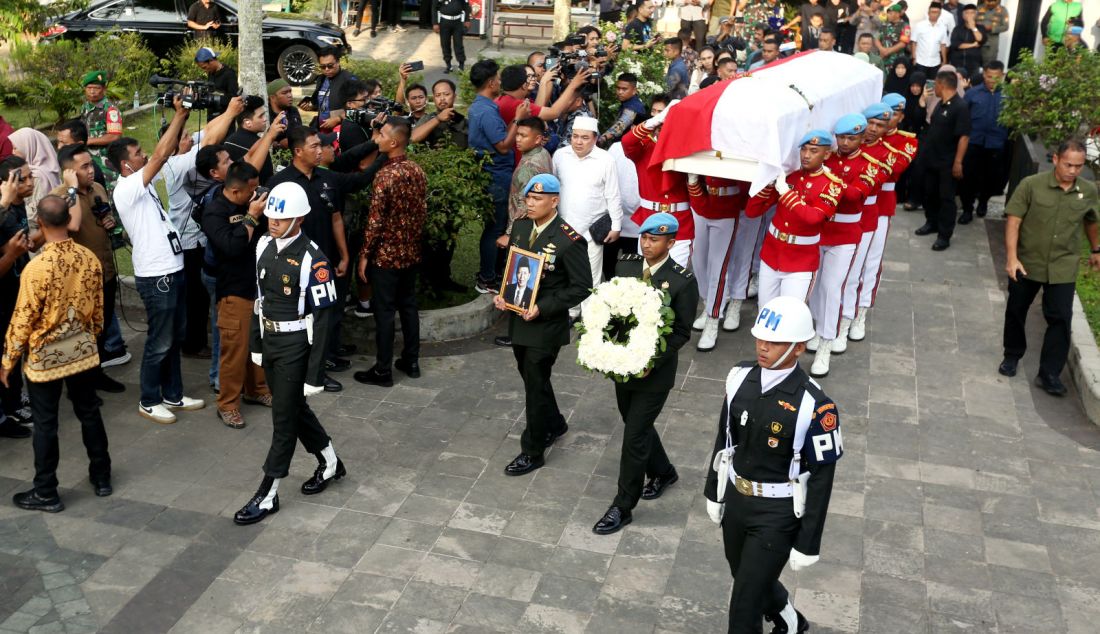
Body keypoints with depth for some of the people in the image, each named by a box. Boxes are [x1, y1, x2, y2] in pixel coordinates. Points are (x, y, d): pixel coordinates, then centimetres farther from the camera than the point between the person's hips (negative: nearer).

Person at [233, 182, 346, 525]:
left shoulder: (313, 260, -21)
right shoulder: (264, 245, 2)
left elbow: (323, 319, -19)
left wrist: (315, 373, -19)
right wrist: (256, 342, 17)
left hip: (295, 345, -8)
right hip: (268, 340, 8)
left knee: (284, 418, 1)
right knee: (294, 408, 19)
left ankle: (267, 495, 12)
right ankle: (330, 463, 39)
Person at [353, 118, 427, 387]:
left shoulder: (385, 175, -20)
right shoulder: (418, 171, 2)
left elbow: (375, 221, -19)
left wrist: (364, 255, -11)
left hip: (385, 255, -7)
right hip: (411, 253, 7)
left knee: (384, 312, 1)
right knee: (408, 306, 16)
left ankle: (383, 371, 9)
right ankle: (411, 361, 25)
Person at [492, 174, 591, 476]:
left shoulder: (569, 240, -19)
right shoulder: (520, 226, 2)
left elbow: (581, 287, -15)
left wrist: (543, 307, -22)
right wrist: (502, 294, -3)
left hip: (545, 325, -7)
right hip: (518, 319, 7)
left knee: (535, 385, 3)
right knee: (531, 377, 21)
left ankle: (533, 452, 18)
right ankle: (554, 424, 46)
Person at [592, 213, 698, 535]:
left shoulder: (683, 281, -16)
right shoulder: (625, 264, -2)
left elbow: (682, 332, -12)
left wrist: (653, 362, -22)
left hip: (654, 371, -6)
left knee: (635, 436, -1)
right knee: (637, 425, 22)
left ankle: (622, 508, 13)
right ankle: (662, 471, 49)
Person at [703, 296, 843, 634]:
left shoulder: (814, 407, -25)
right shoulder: (740, 377, -8)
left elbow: (821, 479, -17)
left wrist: (808, 544, -12)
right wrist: (713, 492, 14)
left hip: (777, 514, -6)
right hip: (736, 500, 6)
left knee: (745, 604, 2)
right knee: (748, 578, 26)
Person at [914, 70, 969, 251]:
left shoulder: (960, 107, -18)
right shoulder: (941, 104, 8)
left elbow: (964, 136, -21)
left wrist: (958, 162, -23)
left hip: (947, 162, -8)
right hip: (931, 159, 8)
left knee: (946, 198, 0)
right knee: (930, 193, 18)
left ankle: (944, 235, 6)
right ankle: (932, 223, 36)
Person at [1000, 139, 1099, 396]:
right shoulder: (1031, 185, -14)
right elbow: (1013, 220, -14)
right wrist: (1011, 257, -21)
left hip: (1063, 268, 1)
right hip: (1026, 262, -1)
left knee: (1060, 318, -4)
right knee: (1015, 311, 14)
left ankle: (1049, 374, 4)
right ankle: (1012, 355, 36)